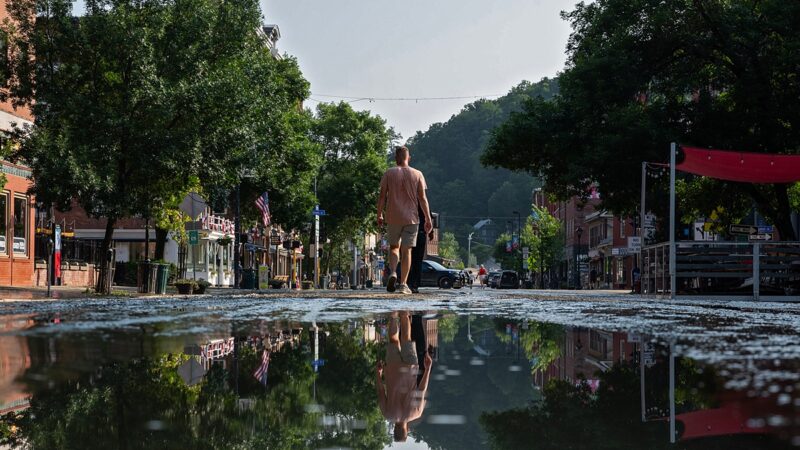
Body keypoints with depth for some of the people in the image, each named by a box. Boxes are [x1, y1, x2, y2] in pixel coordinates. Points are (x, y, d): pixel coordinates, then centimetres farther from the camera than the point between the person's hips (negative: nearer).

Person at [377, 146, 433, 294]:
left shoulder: (389, 174, 1)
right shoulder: (417, 174, 2)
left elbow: (382, 196, 0)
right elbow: (422, 198, 0)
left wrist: (379, 215, 8)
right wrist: (428, 219, 3)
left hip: (393, 217, 0)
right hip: (411, 218, 0)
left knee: (394, 246, 16)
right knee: (406, 249, 4)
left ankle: (392, 273, -9)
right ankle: (403, 284, 1)